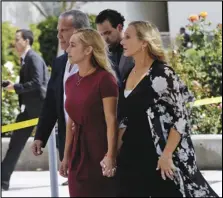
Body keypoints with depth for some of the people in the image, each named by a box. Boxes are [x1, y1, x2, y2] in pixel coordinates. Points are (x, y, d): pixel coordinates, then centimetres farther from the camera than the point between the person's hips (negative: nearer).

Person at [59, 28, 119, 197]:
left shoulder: (104, 78, -10)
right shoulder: (71, 81, 11)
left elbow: (111, 121, -14)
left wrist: (110, 156, -20)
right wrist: (66, 156, 14)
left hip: (100, 154, -7)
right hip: (78, 153, 7)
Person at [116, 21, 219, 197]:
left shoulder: (161, 74, -12)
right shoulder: (130, 75, 10)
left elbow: (180, 118, -14)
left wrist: (167, 155, -17)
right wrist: (117, 152, 10)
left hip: (157, 156, -7)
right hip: (131, 156, 7)